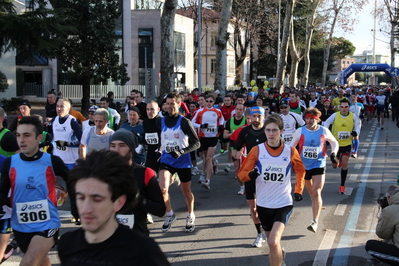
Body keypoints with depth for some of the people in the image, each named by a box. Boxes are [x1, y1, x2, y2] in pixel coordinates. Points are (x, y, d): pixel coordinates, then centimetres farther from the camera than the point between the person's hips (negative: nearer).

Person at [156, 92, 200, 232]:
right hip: (166, 161, 2)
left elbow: (196, 143, -13)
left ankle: (190, 216, 38)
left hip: (183, 162, -2)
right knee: (162, 188, -18)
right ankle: (170, 214, 7)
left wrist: (182, 151, -25)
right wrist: (159, 150, 8)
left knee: (186, 191, 12)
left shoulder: (184, 122, -10)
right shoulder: (160, 122, 3)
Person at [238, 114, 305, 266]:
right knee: (272, 243, 20)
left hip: (284, 204, -2)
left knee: (274, 242, -22)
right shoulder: (257, 150, -8)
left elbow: (300, 170, 15)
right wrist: (250, 175, -27)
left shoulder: (290, 151, -6)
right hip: (263, 204, 2)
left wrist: (298, 190, 8)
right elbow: (242, 174, -6)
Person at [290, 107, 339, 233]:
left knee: (316, 193, -14)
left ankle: (315, 221, -14)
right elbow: (291, 147, 8)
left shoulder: (324, 131, -4)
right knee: (312, 194, 14)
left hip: (319, 166, -2)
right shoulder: (300, 131, -3)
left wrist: (333, 153, -4)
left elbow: (334, 142, 13)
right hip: (303, 166, 2)